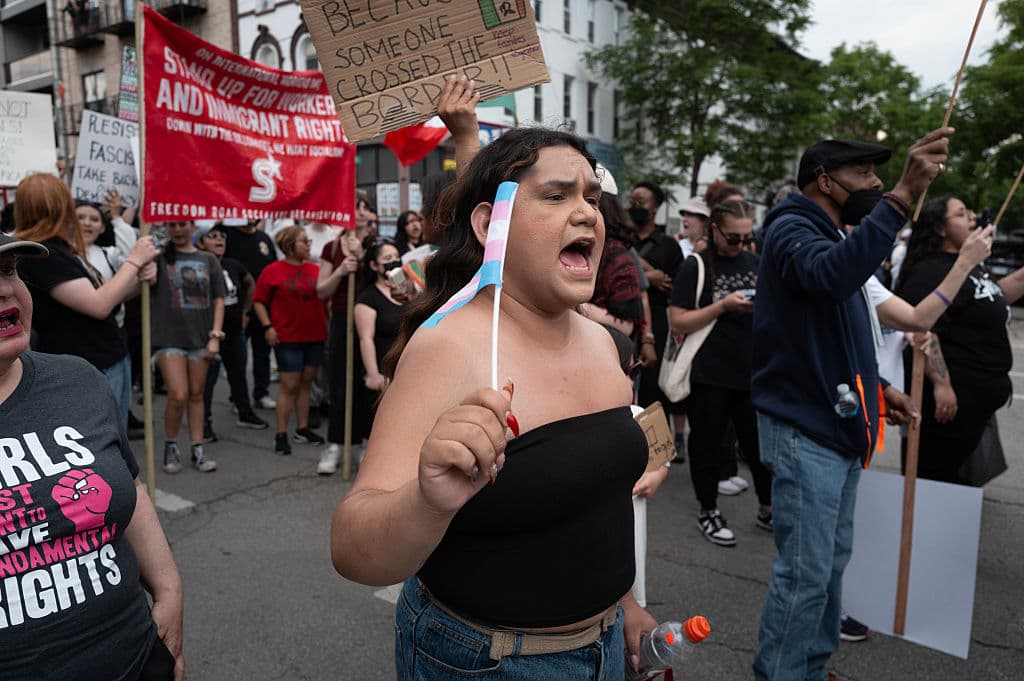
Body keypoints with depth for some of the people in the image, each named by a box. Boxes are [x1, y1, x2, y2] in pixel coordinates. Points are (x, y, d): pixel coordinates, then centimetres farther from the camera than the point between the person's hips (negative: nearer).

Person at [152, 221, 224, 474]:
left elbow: (218, 300, 7)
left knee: (196, 395, 8)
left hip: (200, 337, 2)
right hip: (169, 337, -2)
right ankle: (170, 446, 14)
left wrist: (215, 335, -2)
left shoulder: (208, 260, 8)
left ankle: (198, 450, 17)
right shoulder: (159, 258, 2)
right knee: (178, 396, -8)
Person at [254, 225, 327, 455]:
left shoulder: (315, 270, 7)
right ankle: (281, 434, 6)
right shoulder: (273, 271, -4)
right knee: (290, 386, -3)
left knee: (305, 384, 12)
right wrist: (267, 327, -10)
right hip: (287, 338, -4)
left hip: (315, 336, 4)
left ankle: (302, 429, 21)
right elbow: (259, 301, -1)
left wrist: (327, 324, 8)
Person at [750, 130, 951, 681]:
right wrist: (902, 196, -37)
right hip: (806, 429, -10)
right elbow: (833, 275, -37)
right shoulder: (792, 229, -11)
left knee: (832, 558, 18)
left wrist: (877, 388, 15)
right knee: (806, 570, -6)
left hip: (838, 423, 10)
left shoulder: (831, 237, 19)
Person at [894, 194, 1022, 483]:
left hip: (978, 394, 10)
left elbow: (997, 299, 31)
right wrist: (941, 384, -31)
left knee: (951, 471, 19)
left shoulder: (971, 267, 14)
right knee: (935, 473, -1)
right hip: (950, 394, -10)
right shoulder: (929, 272, -18)